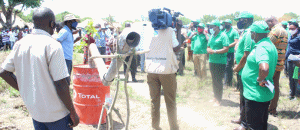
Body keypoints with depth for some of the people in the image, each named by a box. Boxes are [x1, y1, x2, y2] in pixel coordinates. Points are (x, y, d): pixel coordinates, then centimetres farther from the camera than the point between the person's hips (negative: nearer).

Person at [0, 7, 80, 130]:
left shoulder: (20, 44, 1)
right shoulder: (52, 46, -19)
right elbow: (61, 85, -21)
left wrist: (24, 90, 13)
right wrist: (73, 113, -11)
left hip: (34, 112, 6)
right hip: (56, 114, -6)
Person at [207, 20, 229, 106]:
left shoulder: (223, 36, -11)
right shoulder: (211, 36, 14)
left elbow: (226, 49, -18)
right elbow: (208, 47, 21)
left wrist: (214, 51, -20)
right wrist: (208, 50, -3)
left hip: (220, 62, -8)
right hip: (212, 61, 8)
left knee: (218, 81, -3)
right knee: (214, 80, 15)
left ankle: (219, 100, 7)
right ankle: (215, 97, 27)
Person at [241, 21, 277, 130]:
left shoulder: (261, 47, -24)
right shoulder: (270, 45, 8)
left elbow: (264, 69, -41)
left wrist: (260, 79, -23)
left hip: (255, 95, -10)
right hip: (266, 93, 10)